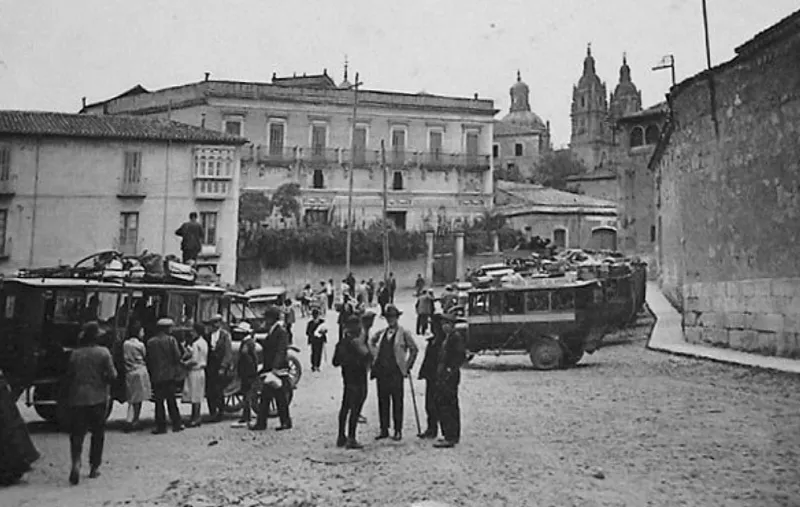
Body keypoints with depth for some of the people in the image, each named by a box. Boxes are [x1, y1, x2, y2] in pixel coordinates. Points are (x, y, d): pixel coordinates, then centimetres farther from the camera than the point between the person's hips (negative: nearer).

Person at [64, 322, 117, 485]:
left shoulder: (75, 354, 1)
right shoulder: (103, 352, -7)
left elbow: (68, 377, 5)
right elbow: (112, 375, -9)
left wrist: (69, 395, 19)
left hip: (77, 399, 1)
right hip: (98, 399, -1)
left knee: (76, 433, 4)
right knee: (98, 434, 11)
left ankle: (76, 462, -19)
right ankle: (94, 468, 15)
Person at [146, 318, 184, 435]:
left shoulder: (150, 342, -1)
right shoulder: (171, 340, -6)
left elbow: (148, 359, 2)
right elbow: (177, 356, -10)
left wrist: (150, 373, 12)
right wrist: (176, 369, 5)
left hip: (156, 376, 0)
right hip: (170, 374, 0)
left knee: (159, 401, 5)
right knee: (171, 400, 10)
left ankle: (161, 426, 5)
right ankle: (176, 424, 12)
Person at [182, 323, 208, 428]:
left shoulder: (196, 344, -17)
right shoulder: (203, 342, 13)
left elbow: (194, 360, -19)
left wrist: (185, 363, -4)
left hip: (195, 371, -10)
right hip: (199, 371, 10)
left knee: (195, 396, -4)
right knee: (197, 397, 12)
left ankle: (195, 419, 0)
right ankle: (196, 417, 16)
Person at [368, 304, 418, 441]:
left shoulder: (404, 333, -1)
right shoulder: (381, 333, 12)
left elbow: (414, 349, 2)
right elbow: (371, 343, 29)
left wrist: (407, 366, 0)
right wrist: (375, 355, 16)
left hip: (396, 372, -4)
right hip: (381, 371, 4)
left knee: (397, 402, -1)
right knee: (382, 401, 7)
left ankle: (398, 431, 6)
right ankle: (384, 430, 15)